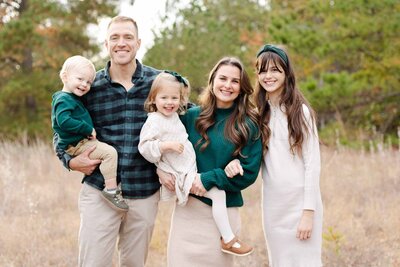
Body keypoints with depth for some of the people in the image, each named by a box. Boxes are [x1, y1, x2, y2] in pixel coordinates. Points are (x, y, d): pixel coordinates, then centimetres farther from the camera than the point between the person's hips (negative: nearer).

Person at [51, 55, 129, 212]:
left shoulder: (73, 99, 17)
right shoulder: (64, 99, -16)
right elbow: (64, 121, -30)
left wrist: (89, 131, 15)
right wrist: (88, 129, -24)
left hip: (83, 142, 11)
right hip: (76, 145, -11)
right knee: (110, 152, -23)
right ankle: (111, 189, -23)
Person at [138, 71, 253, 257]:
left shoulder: (174, 116, 12)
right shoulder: (155, 121, -14)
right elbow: (144, 147, -21)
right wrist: (167, 145, -29)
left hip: (191, 170, 10)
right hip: (182, 176, -10)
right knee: (218, 193, -17)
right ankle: (229, 240, -12)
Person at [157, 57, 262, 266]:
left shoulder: (249, 125, -3)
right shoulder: (192, 116, 3)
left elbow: (249, 172, -7)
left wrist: (209, 179, -16)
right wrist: (160, 169, -8)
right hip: (188, 207, 2)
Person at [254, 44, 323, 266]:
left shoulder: (301, 111, -5)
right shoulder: (259, 113, 8)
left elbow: (313, 164, -8)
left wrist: (308, 211, -13)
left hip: (300, 202, -4)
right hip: (272, 204, 5)